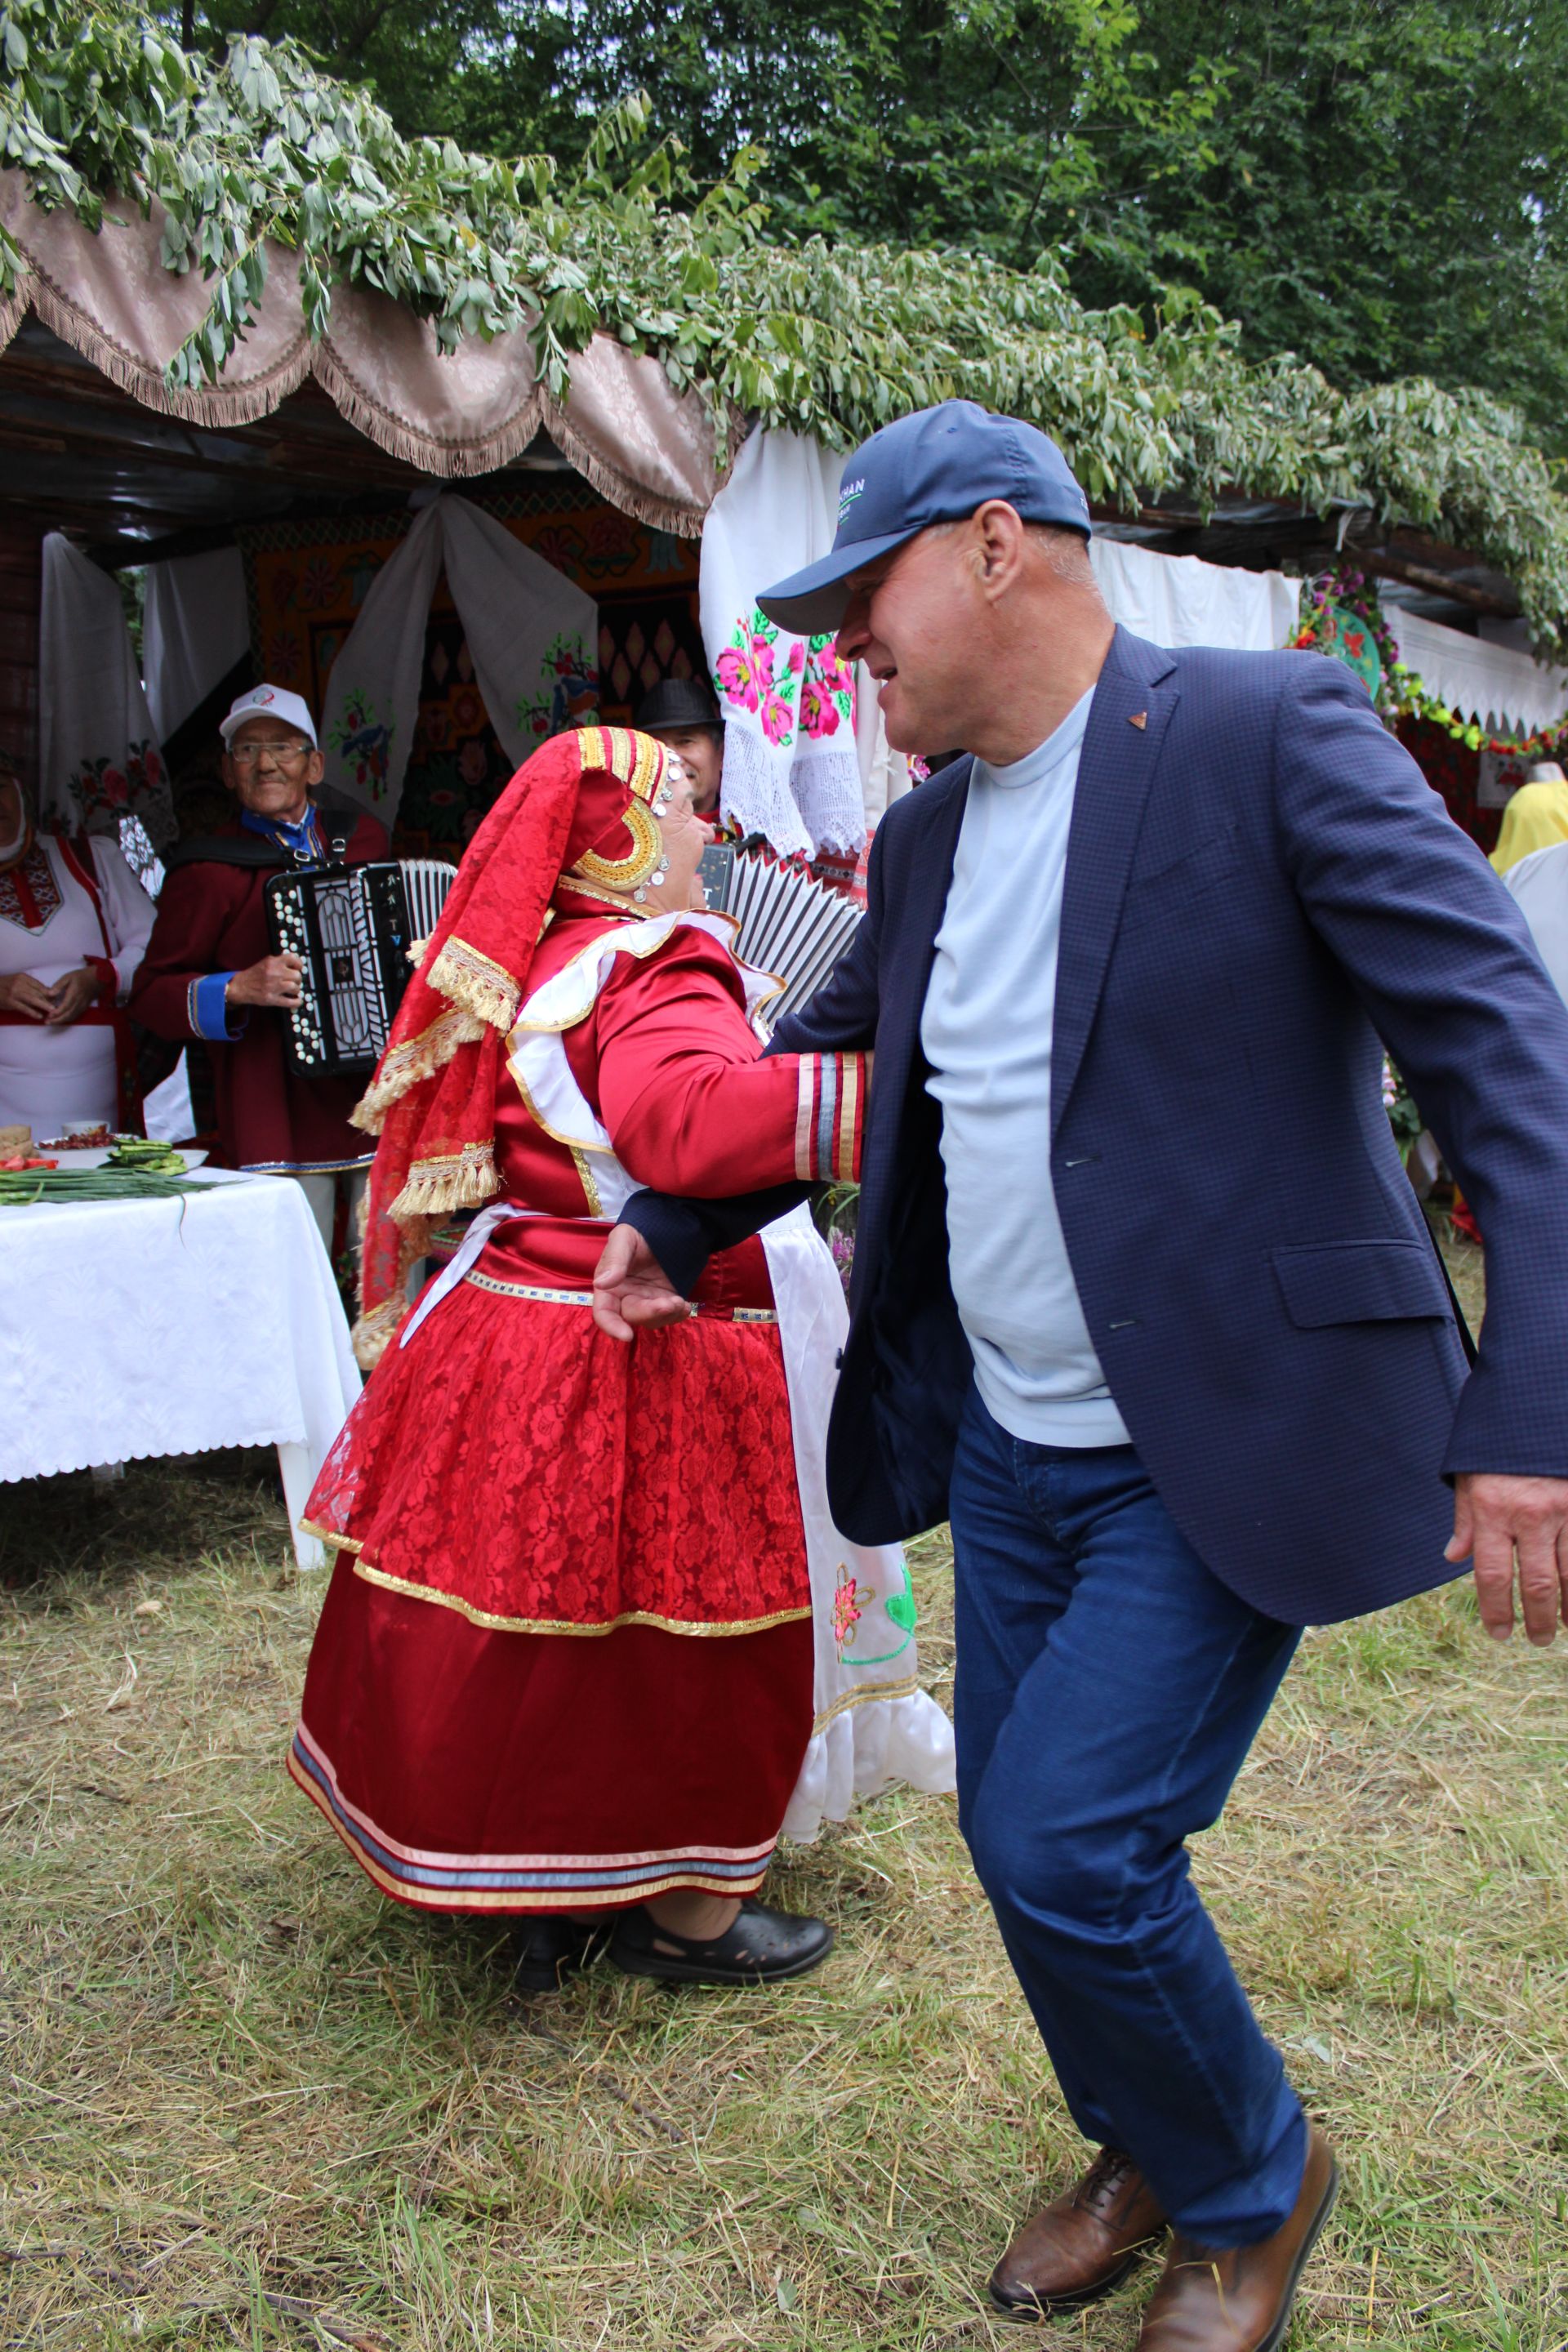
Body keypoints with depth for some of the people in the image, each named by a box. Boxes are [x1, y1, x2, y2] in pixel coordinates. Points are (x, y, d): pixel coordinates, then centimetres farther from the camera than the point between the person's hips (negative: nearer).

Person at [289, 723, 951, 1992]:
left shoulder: (534, 960, 9)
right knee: (692, 1631, 7)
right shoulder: (654, 972, -20)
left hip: (506, 1325, 9)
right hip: (642, 1367, -9)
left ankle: (557, 1884, 35)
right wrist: (887, 1090, -46)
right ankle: (687, 1909, 23)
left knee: (541, 1625, 18)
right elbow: (690, 1114, -40)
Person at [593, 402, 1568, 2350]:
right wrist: (671, 1221, 15)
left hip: (1219, 1448, -7)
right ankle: (1146, 2147, 43)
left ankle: (1251, 2187, 22)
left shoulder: (1269, 732, -14)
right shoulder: (923, 838, 8)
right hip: (1007, 1442, 7)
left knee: (1071, 1847, -9)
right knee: (1018, 1831, 14)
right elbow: (828, 1056, 26)